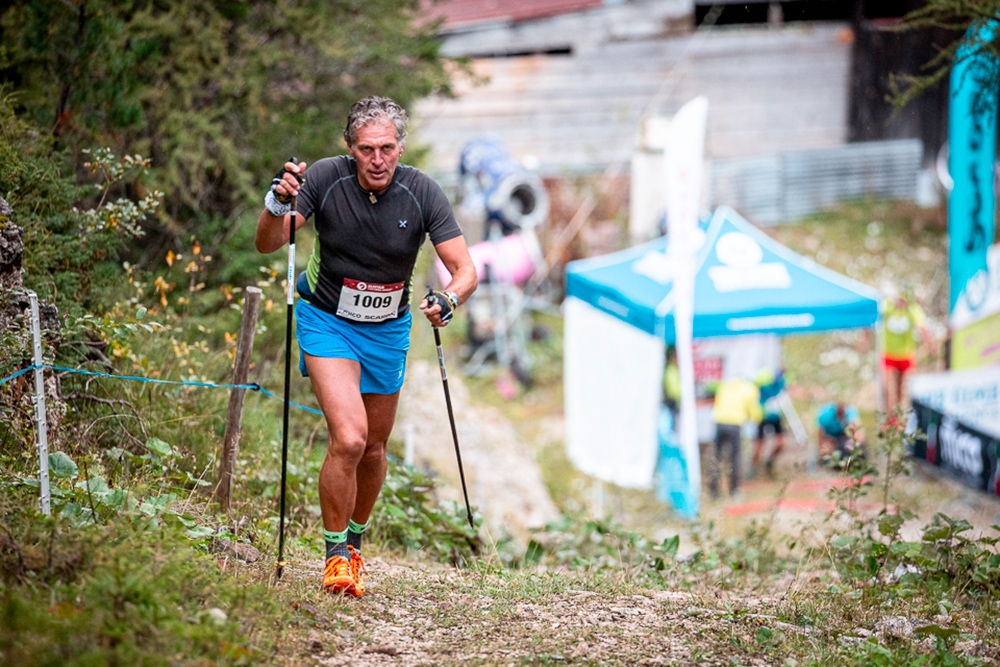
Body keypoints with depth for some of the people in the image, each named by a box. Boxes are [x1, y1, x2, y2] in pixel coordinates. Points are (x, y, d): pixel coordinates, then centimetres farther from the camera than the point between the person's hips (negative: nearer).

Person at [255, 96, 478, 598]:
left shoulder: (421, 193, -18)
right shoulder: (325, 179, -21)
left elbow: (464, 269, -18)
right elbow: (267, 245, -20)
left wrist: (448, 301, -40)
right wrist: (278, 203, -41)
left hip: (388, 329, 3)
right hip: (328, 321, -3)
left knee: (374, 448, 15)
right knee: (348, 438, -20)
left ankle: (356, 540, 40)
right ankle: (336, 555, -4)